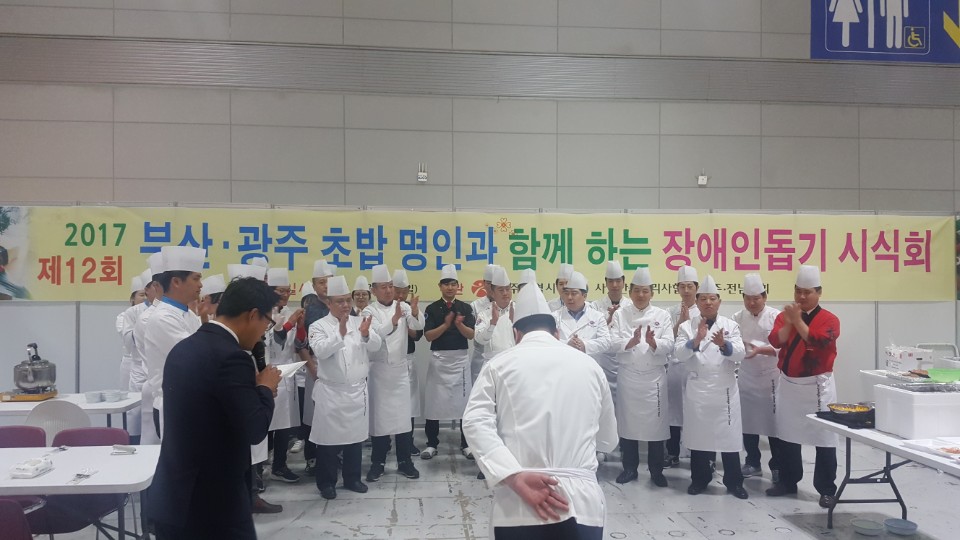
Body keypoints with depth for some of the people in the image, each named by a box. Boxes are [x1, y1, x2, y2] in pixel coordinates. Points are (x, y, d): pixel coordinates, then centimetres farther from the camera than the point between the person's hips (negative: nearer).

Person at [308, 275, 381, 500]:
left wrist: (366, 335, -25)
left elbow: (376, 346, -4)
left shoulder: (359, 322, 7)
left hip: (358, 390, 4)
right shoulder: (319, 326, -4)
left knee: (355, 435, 13)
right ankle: (326, 482, 16)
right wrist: (340, 333, -34)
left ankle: (352, 478, 27)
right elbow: (321, 351, -21)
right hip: (331, 392, -4)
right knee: (329, 438, 3)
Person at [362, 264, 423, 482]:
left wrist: (415, 312, -34)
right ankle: (377, 462, 13)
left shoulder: (402, 307, 3)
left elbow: (418, 325, -12)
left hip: (401, 368, 2)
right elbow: (375, 335, -22)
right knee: (379, 415, 3)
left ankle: (404, 461, 17)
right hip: (379, 370, -2)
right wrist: (393, 320, -38)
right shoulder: (369, 312, -5)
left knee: (403, 414, 6)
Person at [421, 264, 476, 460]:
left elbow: (471, 335, -4)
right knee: (434, 400, 2)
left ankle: (466, 444, 14)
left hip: (461, 358, 1)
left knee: (464, 400, 3)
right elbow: (428, 336, -7)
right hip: (438, 358, -1)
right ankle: (432, 444, 13)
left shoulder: (465, 308, 5)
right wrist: (446, 324, -20)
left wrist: (459, 324, -22)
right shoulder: (432, 309, 1)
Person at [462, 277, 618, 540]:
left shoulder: (499, 364, 7)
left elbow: (476, 422, -10)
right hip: (581, 503, 1)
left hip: (518, 506, -1)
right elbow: (608, 439, 21)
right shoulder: (588, 365, 13)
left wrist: (516, 478, -16)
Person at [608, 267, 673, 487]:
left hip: (654, 377, 0)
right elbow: (614, 343, -8)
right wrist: (632, 341, -26)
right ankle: (629, 468, 20)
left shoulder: (662, 316, 3)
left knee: (656, 423, 4)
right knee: (628, 421, 7)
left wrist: (652, 342, -26)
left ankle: (656, 470, 17)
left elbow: (668, 346, -6)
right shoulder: (620, 314, 3)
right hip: (627, 376, 0)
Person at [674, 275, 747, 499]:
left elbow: (739, 354, -9)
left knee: (729, 436, 3)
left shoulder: (730, 325, 5)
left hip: (725, 390, 0)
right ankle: (699, 479, 21)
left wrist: (724, 344, -30)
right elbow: (679, 353, -11)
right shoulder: (687, 327, 3)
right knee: (698, 434, 7)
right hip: (696, 389, 0)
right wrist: (696, 340, -29)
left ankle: (734, 481, 15)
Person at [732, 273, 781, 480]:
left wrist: (760, 350, -26)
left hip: (771, 376, -3)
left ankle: (777, 466, 14)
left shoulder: (776, 317, -7)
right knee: (748, 421, 11)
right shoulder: (738, 318, 4)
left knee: (774, 421, 1)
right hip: (746, 376, 4)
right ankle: (752, 463, 25)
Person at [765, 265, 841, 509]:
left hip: (817, 386, -5)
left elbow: (818, 342, -24)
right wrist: (789, 322, -22)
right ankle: (788, 481, 26)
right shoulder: (784, 316, 6)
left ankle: (827, 490, 9)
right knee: (786, 435, 13)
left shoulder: (829, 319, -7)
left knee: (824, 438, -1)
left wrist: (798, 321, -22)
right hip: (788, 384, 5)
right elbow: (776, 341, -10)